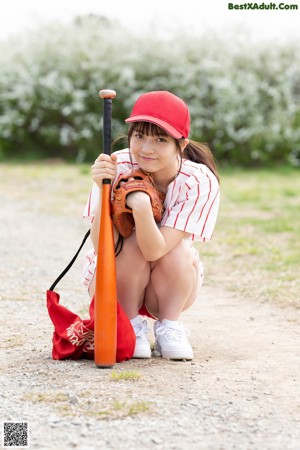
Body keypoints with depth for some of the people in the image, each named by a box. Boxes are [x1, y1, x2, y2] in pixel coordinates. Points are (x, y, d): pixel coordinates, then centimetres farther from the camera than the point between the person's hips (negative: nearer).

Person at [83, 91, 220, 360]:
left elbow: (156, 251, -34)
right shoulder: (118, 167, -25)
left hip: (175, 285, 0)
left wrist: (142, 207, -52)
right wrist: (104, 190, -43)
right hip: (112, 283, 0)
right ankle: (131, 326, -10)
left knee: (178, 250, -31)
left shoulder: (200, 182, -25)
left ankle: (169, 328, -8)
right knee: (134, 242, -31)